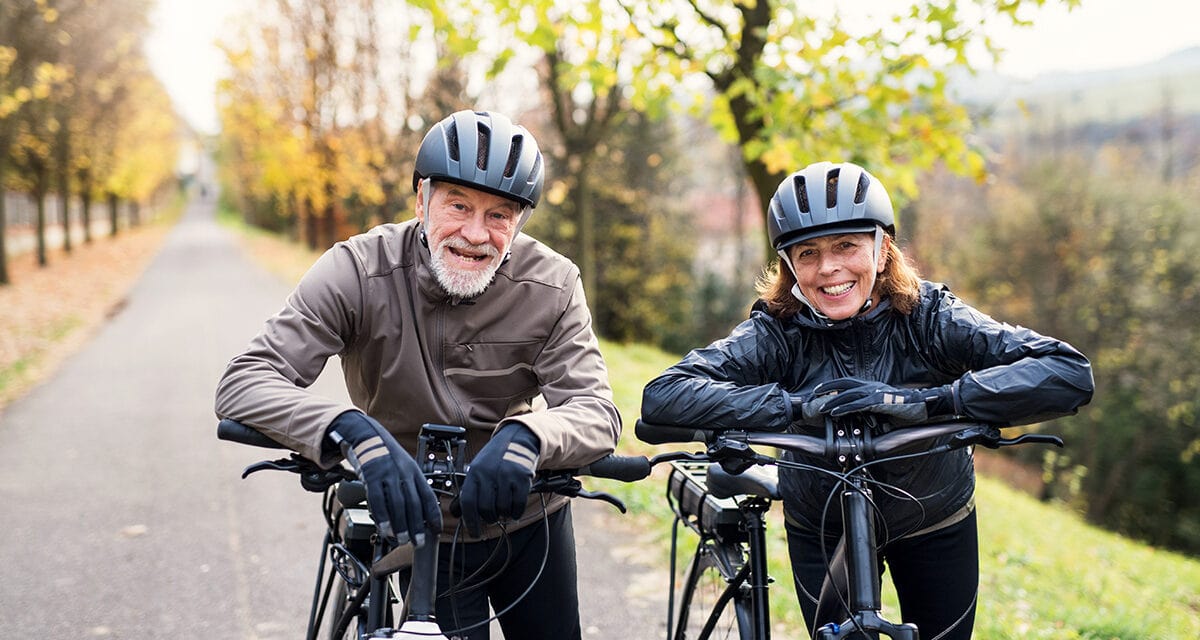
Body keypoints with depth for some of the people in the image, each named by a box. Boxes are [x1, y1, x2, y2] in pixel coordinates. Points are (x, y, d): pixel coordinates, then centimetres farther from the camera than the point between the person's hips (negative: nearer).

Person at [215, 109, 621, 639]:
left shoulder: (553, 285, -17)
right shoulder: (357, 272, -22)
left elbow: (596, 408, -24)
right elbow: (242, 384, -30)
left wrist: (525, 437, -47)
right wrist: (355, 432, -49)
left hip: (531, 523, 2)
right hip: (425, 529, -2)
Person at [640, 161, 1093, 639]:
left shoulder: (928, 317, -25)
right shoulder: (779, 331, -24)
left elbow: (1071, 374, -37)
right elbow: (661, 397, -37)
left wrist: (926, 401, -47)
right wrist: (796, 406, -47)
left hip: (935, 523, 1)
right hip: (821, 528, 0)